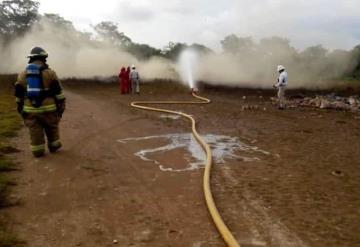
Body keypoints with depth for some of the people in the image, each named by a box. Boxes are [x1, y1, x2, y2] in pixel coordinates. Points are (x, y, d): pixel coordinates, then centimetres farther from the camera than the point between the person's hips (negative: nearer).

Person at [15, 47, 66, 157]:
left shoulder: (22, 74, 6)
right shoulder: (50, 72, -5)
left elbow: (19, 95, 11)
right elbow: (58, 92, -5)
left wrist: (20, 108, 20)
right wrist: (61, 106, 1)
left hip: (30, 109, 2)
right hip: (48, 108, -2)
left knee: (35, 132, 9)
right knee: (52, 128, 17)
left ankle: (38, 151, 15)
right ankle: (53, 146, 30)